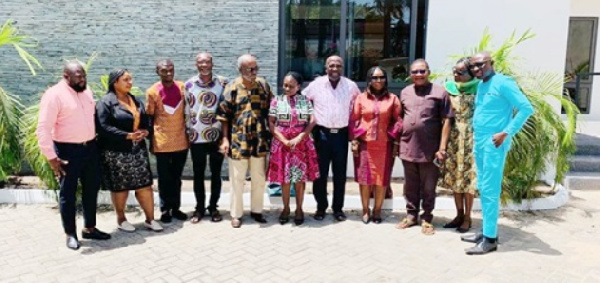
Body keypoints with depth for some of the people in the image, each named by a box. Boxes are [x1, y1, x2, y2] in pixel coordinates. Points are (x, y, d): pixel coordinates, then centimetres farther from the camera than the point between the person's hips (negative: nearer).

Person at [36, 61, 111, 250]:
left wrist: (95, 141, 13)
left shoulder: (86, 91, 8)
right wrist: (51, 156, -21)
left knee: (91, 189, 14)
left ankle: (89, 228, 29)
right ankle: (70, 234, 18)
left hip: (90, 148, 7)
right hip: (67, 151, -7)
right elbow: (43, 129, -18)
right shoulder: (54, 95, -15)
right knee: (68, 193, 5)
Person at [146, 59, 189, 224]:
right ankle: (165, 210, 16)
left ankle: (176, 208, 21)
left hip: (181, 141, 3)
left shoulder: (183, 87, 1)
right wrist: (151, 142, 0)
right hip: (162, 142, -3)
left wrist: (189, 134, 10)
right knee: (164, 178, 6)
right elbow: (149, 118, 0)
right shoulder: (152, 92, -7)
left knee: (176, 177, 12)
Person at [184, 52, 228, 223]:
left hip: (217, 136, -1)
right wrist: (188, 132, 6)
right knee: (198, 175, 9)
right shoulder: (189, 84, 1)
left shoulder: (223, 82, -2)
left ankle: (213, 207, 22)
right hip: (196, 138, 1)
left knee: (216, 174, 9)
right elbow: (186, 111, 7)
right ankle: (199, 207, 22)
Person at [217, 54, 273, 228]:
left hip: (260, 141, 3)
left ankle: (256, 210, 28)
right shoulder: (232, 88, -6)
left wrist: (271, 134, 8)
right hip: (238, 141, -3)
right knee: (237, 179, 7)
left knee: (259, 179, 12)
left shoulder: (264, 85, 3)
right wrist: (225, 139, -9)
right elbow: (223, 116, -4)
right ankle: (236, 214, 20)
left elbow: (271, 111, 10)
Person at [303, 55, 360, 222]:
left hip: (341, 134, 1)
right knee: (320, 172, 5)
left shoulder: (351, 86, 1)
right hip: (321, 133, -1)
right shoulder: (316, 84, -2)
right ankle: (321, 207, 18)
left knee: (340, 173, 8)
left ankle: (338, 208, 20)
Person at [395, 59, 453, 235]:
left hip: (430, 150, -3)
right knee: (410, 186, 14)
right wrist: (398, 142, 11)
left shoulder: (439, 92, -4)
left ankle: (426, 218, 20)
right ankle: (411, 215, 27)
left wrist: (442, 148, -10)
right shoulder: (405, 92, 10)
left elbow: (446, 121, -5)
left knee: (428, 188, 7)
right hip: (408, 148, 4)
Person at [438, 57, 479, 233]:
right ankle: (459, 215, 22)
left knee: (468, 178, 2)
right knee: (454, 178, 8)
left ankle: (467, 218, 14)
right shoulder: (450, 88, 6)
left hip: (470, 139, -4)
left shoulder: (477, 89, -5)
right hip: (453, 138, 4)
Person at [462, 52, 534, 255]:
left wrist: (506, 133, -18)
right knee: (483, 188, 13)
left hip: (494, 144, -9)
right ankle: (488, 230, 22)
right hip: (479, 143, 9)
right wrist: (475, 133, 11)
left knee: (490, 190, -7)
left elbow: (526, 108, -15)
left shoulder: (503, 83, -11)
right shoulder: (480, 85, 15)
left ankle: (490, 239, -1)